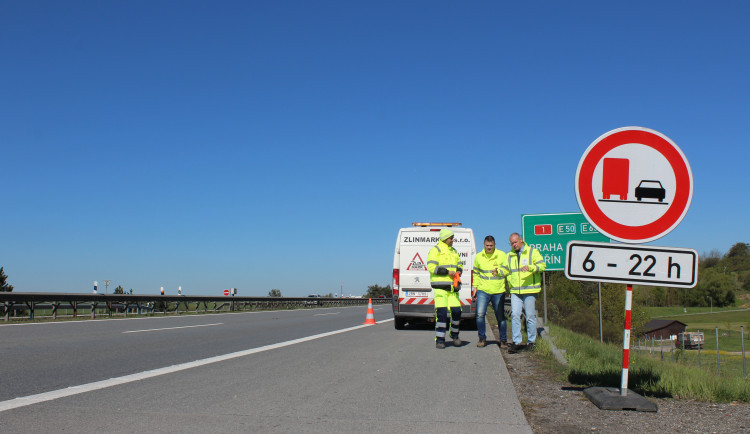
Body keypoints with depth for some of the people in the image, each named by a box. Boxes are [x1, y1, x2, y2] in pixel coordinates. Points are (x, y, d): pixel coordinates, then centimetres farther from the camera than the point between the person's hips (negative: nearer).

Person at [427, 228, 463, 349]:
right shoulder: (435, 250, -3)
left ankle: (454, 335, 24)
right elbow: (431, 267, -12)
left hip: (452, 286, 6)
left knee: (456, 311, 1)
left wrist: (458, 271, 3)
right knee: (441, 312, -11)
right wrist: (447, 272, -16)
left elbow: (459, 265, 27)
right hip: (440, 286, -6)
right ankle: (439, 340, -4)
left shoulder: (453, 251, 20)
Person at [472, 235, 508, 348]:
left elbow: (506, 270, -1)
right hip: (483, 291, 1)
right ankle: (482, 338, 4)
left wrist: (498, 272, -21)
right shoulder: (478, 257, 7)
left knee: (500, 317, 7)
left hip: (498, 291, -1)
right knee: (480, 314, -12)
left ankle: (503, 340, 22)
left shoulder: (502, 255, 1)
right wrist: (475, 286, 11)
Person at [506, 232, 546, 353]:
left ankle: (531, 341, 13)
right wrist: (508, 287, 14)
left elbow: (542, 265, -8)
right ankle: (516, 342, -1)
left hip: (530, 290, -4)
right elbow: (507, 272, 25)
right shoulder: (510, 255, 16)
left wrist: (530, 267, -25)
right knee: (515, 315, -5)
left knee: (530, 316, 1)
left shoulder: (532, 252, 2)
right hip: (515, 292, 4)